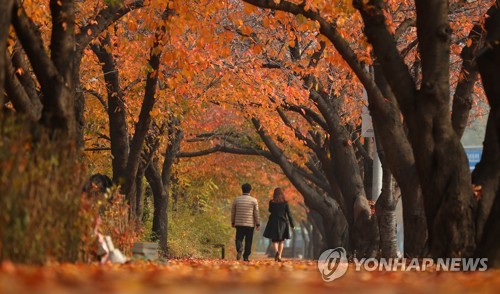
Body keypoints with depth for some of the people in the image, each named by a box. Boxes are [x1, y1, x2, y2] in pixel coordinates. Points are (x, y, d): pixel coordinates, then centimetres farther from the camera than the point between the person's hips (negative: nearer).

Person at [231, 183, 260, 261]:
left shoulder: (237, 199, 3)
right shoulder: (254, 200, -2)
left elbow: (233, 212, 8)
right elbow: (256, 213, -2)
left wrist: (233, 222, 19)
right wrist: (258, 224, 5)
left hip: (239, 224, 1)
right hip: (250, 224, -1)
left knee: (239, 239, 5)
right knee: (248, 241, 6)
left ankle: (239, 249, -25)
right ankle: (246, 256, 4)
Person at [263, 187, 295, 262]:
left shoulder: (271, 202, -4)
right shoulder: (285, 203, -5)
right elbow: (289, 214, -4)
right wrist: (292, 225, 1)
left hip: (274, 223, 0)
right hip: (283, 223, 0)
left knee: (274, 240, 7)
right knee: (281, 240, 14)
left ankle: (277, 251, -22)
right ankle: (279, 256, 5)